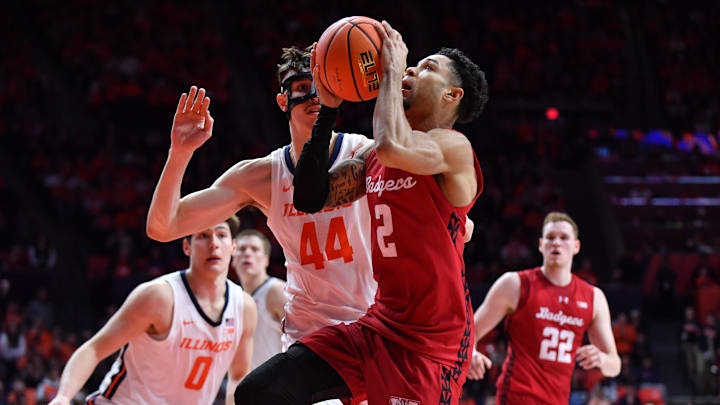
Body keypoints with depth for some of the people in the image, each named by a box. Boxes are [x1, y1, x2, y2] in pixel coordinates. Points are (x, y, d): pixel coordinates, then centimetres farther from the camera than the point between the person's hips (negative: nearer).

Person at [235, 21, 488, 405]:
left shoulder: (453, 146, -12)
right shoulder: (371, 157, 13)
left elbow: (393, 147, -33)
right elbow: (310, 199, 9)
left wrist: (391, 71, -17)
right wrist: (328, 107, 5)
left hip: (432, 340, -8)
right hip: (378, 326, 8)